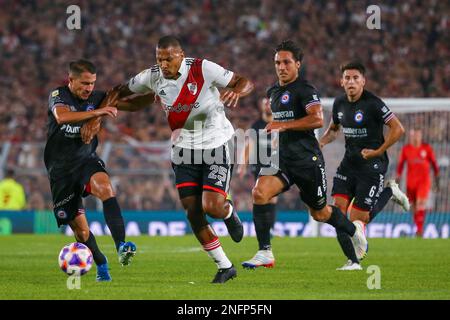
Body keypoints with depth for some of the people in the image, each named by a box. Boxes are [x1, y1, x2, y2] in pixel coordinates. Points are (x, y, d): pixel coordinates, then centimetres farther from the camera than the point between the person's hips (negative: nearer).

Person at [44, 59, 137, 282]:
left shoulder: (96, 98, 3)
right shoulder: (58, 96, -8)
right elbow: (62, 116, -31)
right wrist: (96, 112, -40)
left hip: (86, 160, 1)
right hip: (60, 168, -1)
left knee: (105, 188, -33)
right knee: (80, 229, 0)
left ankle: (121, 247, -44)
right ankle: (101, 265, 27)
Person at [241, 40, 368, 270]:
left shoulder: (305, 89, -10)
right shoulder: (272, 92, 15)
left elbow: (317, 119, -26)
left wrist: (284, 125, -26)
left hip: (307, 160, -6)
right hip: (281, 158, 6)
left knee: (320, 213, 9)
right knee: (259, 192, -21)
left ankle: (354, 230, 40)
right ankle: (264, 253, -18)